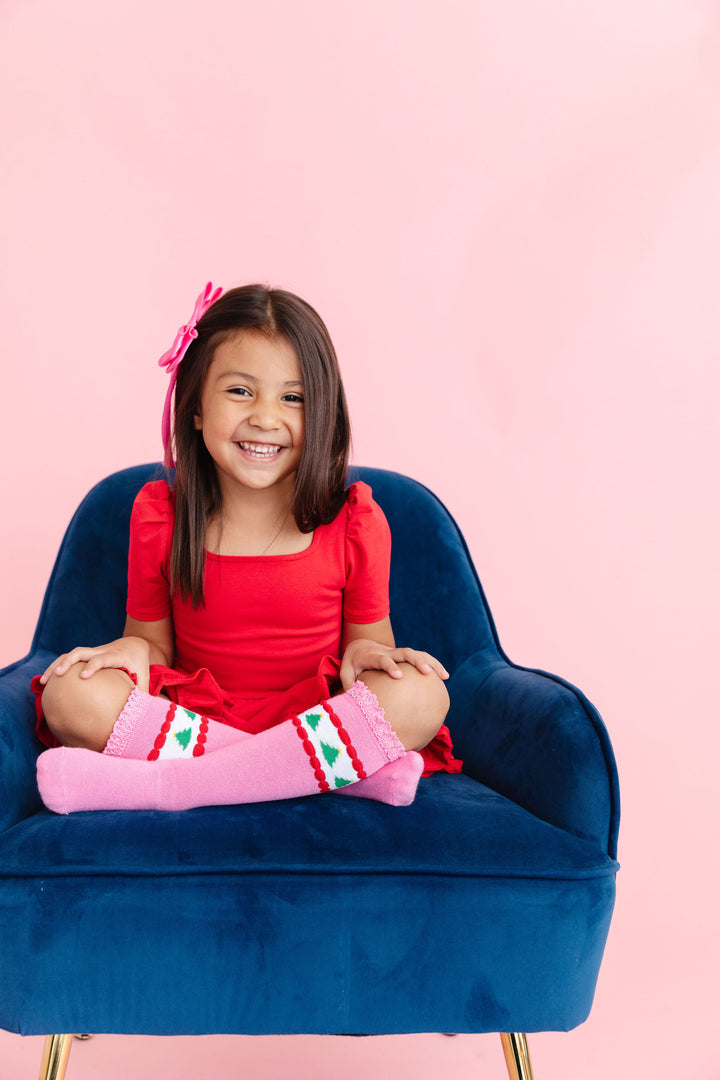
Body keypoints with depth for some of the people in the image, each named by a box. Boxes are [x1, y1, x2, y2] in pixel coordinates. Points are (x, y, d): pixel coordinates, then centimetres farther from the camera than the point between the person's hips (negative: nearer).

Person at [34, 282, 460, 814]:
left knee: (423, 696, -30)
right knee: (72, 695, -27)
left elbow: (369, 636, 7)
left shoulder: (356, 521, -3)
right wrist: (136, 648, -15)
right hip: (188, 718, 1)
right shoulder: (159, 515, 0)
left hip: (316, 721, 0)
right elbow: (155, 636, 8)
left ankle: (150, 784, -28)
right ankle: (347, 771, -26)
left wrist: (365, 651, -17)